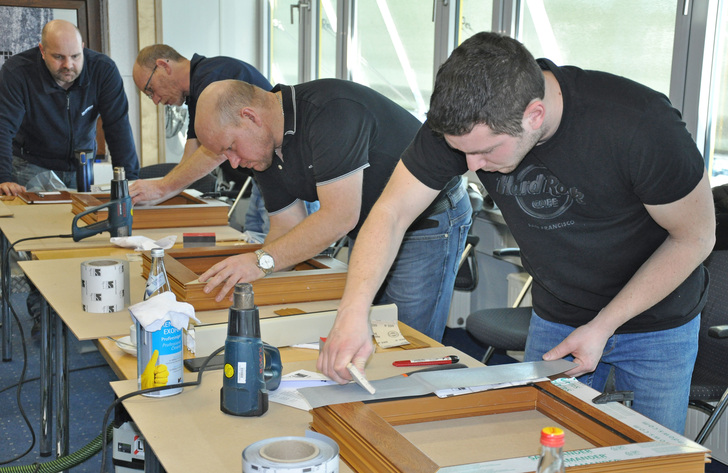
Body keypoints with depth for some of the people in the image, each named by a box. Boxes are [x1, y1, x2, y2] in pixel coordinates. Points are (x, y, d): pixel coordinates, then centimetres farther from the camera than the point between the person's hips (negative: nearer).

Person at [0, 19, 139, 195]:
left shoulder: (104, 70, -15)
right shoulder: (16, 72, -20)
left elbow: (119, 128, -15)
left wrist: (129, 179, -23)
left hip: (82, 165, 3)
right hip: (31, 166, -2)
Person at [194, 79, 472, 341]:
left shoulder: (329, 110, -30)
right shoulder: (266, 149, -1)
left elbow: (340, 216, -34)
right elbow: (288, 227, 2)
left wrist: (262, 262, -34)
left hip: (429, 220, -9)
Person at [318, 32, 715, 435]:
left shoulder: (638, 125, -33)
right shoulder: (465, 121, -23)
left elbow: (695, 238, -19)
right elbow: (391, 213, -18)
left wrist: (603, 327, -21)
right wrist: (353, 311, -33)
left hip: (656, 322, -3)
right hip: (554, 317, 3)